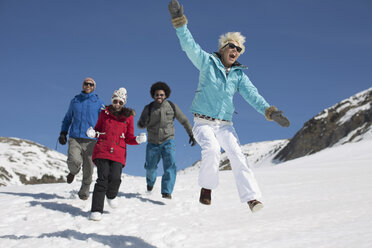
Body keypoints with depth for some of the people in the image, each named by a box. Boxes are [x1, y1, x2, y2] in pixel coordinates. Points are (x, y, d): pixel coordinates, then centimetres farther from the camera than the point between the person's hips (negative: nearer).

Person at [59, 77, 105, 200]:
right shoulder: (75, 101, 13)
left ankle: (84, 192, 21)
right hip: (74, 138, 1)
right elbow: (68, 118, 23)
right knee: (73, 161, -22)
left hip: (91, 140, -1)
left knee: (88, 169, 0)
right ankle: (74, 171, 15)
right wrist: (63, 133, 11)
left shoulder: (99, 103, 7)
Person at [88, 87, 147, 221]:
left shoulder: (128, 117, 10)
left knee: (115, 178, -18)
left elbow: (129, 138, 13)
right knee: (103, 178, -14)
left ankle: (111, 195, 18)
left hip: (118, 152, 0)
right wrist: (92, 133, -1)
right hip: (102, 150, 0)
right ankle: (96, 211, -7)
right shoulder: (104, 113, 11)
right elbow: (98, 129, 22)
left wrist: (137, 140, -7)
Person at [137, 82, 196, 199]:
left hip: (168, 141, -2)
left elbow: (184, 121, 6)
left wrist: (191, 134, 4)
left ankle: (167, 192, -25)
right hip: (153, 143, 2)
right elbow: (140, 125, -1)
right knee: (150, 167, 15)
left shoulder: (171, 106, -3)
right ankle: (150, 181, 49)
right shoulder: (148, 108, -2)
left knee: (170, 165, -22)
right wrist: (144, 123, -25)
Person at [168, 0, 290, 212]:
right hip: (203, 122, -3)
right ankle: (207, 187, -8)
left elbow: (252, 95, 0)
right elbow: (190, 46, -11)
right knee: (212, 149, -29)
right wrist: (180, 20, -23)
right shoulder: (207, 62, 1)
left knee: (237, 155, -14)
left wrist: (269, 111, -15)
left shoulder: (239, 74, 9)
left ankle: (252, 197, -16)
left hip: (225, 125, 3)